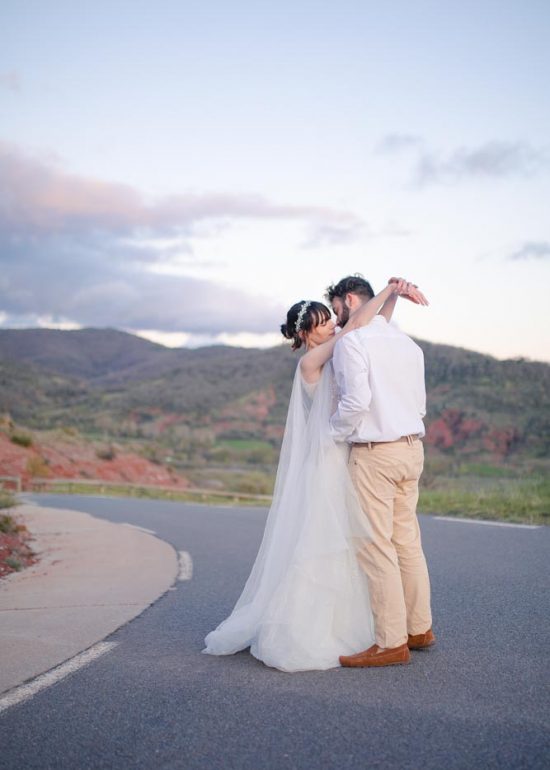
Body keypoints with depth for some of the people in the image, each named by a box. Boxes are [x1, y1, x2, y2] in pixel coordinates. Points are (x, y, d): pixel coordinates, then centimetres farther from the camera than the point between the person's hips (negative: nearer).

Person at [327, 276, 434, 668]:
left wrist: (331, 437, -5)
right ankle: (419, 628, 24)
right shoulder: (408, 343, 14)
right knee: (407, 540, 15)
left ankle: (392, 643, 1)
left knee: (375, 546, -3)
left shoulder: (351, 341, -9)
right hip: (412, 447, 8)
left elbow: (356, 401, -19)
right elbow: (419, 403, 15)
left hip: (374, 453, -8)